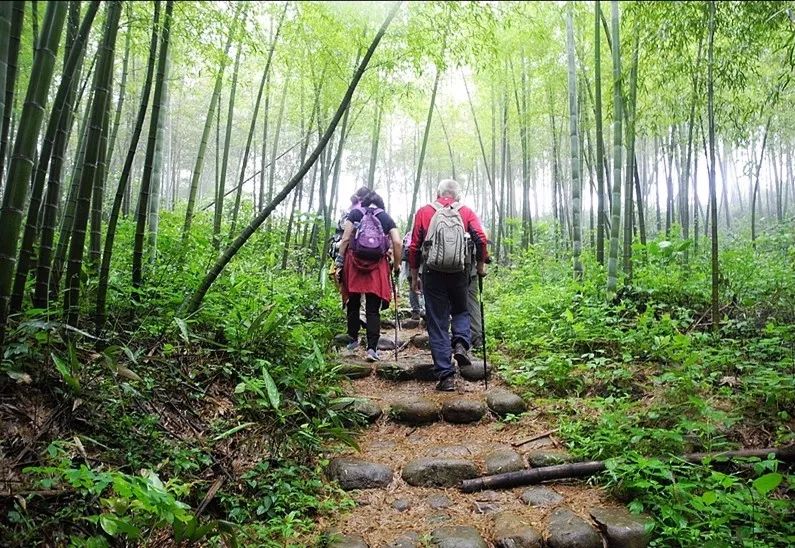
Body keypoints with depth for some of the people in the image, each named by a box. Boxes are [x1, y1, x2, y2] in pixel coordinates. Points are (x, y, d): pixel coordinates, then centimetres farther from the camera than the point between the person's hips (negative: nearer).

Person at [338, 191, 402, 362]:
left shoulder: (354, 214, 9)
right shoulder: (386, 218, 11)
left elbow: (345, 240, -1)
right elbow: (398, 243, 0)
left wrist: (340, 261, 1)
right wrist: (396, 264, 9)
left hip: (354, 261, 0)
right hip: (378, 265, 0)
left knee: (353, 304, 17)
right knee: (373, 309, 3)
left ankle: (353, 339, 27)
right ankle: (372, 348, -2)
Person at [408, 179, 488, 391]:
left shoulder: (424, 212, 8)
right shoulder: (466, 212, 9)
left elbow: (414, 247, 4)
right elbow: (481, 238, -7)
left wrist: (415, 277, 11)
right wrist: (480, 266, 6)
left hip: (433, 275, -1)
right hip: (459, 274, 1)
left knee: (437, 325, 6)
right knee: (461, 311, 26)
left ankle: (446, 375, 4)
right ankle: (461, 343, -1)